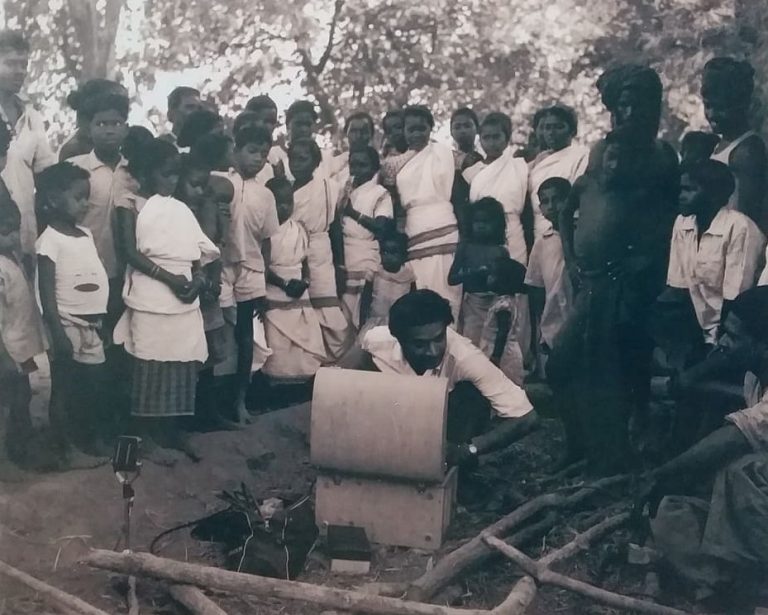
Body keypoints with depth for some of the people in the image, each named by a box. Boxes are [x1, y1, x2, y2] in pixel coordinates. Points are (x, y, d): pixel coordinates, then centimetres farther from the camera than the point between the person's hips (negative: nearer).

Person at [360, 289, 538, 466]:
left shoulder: (464, 356, -37)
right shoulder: (377, 341, -29)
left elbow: (525, 417, -38)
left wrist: (469, 448, -47)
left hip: (445, 422, -2)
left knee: (470, 392, -30)